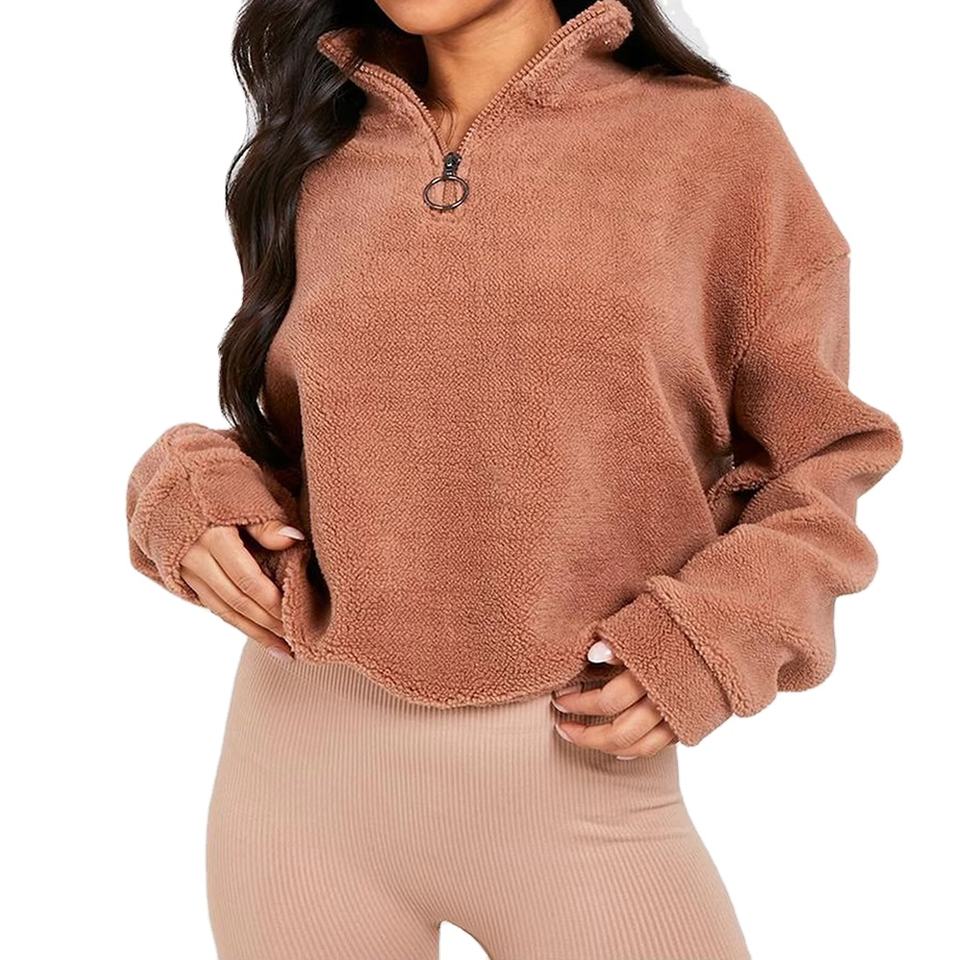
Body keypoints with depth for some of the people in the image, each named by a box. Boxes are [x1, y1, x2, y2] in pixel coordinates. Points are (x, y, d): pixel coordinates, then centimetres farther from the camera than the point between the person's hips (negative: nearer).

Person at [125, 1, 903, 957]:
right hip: (301, 752, 3)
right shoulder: (317, 161, 7)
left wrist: (716, 634, -12)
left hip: (579, 768, -2)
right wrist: (194, 489, -4)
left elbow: (818, 456, 4)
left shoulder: (715, 138, -1)